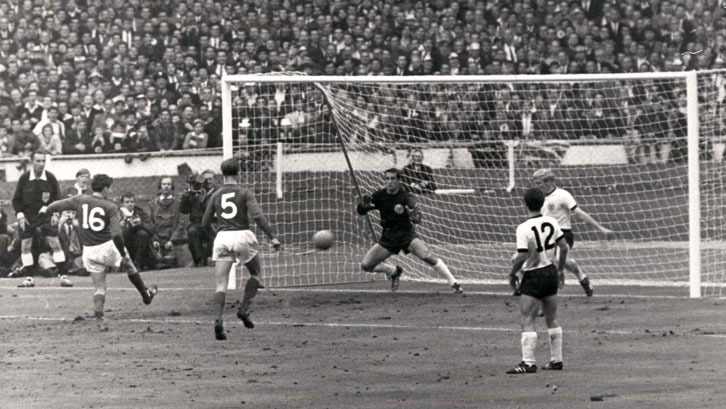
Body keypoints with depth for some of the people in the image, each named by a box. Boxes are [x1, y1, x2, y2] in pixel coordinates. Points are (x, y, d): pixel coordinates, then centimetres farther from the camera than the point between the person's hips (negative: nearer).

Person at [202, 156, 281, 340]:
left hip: (222, 237, 2)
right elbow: (258, 216, -12)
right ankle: (244, 310, 8)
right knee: (256, 274, 21)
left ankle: (218, 320, -18)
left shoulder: (216, 195, 9)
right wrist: (272, 237, -13)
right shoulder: (244, 193, 0)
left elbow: (205, 223, 14)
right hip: (242, 236, -2)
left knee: (220, 285, 0)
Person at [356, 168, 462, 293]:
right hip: (388, 238, 4)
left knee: (427, 256, -28)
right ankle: (394, 271, 22)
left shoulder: (405, 196, -16)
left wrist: (415, 217, -55)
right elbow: (361, 211, 0)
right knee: (366, 265, -5)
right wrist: (364, 205, -24)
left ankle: (454, 284, -24)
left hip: (407, 234, -4)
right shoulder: (380, 196, -5)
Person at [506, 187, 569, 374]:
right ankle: (556, 359, 21)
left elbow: (522, 257, -22)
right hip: (551, 272, 7)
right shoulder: (551, 222, 0)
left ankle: (528, 362, -10)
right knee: (552, 318, 15)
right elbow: (564, 247, 6)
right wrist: (561, 269, 19)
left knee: (527, 320, -5)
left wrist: (512, 274, -5)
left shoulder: (524, 228, -19)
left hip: (533, 276, -7)